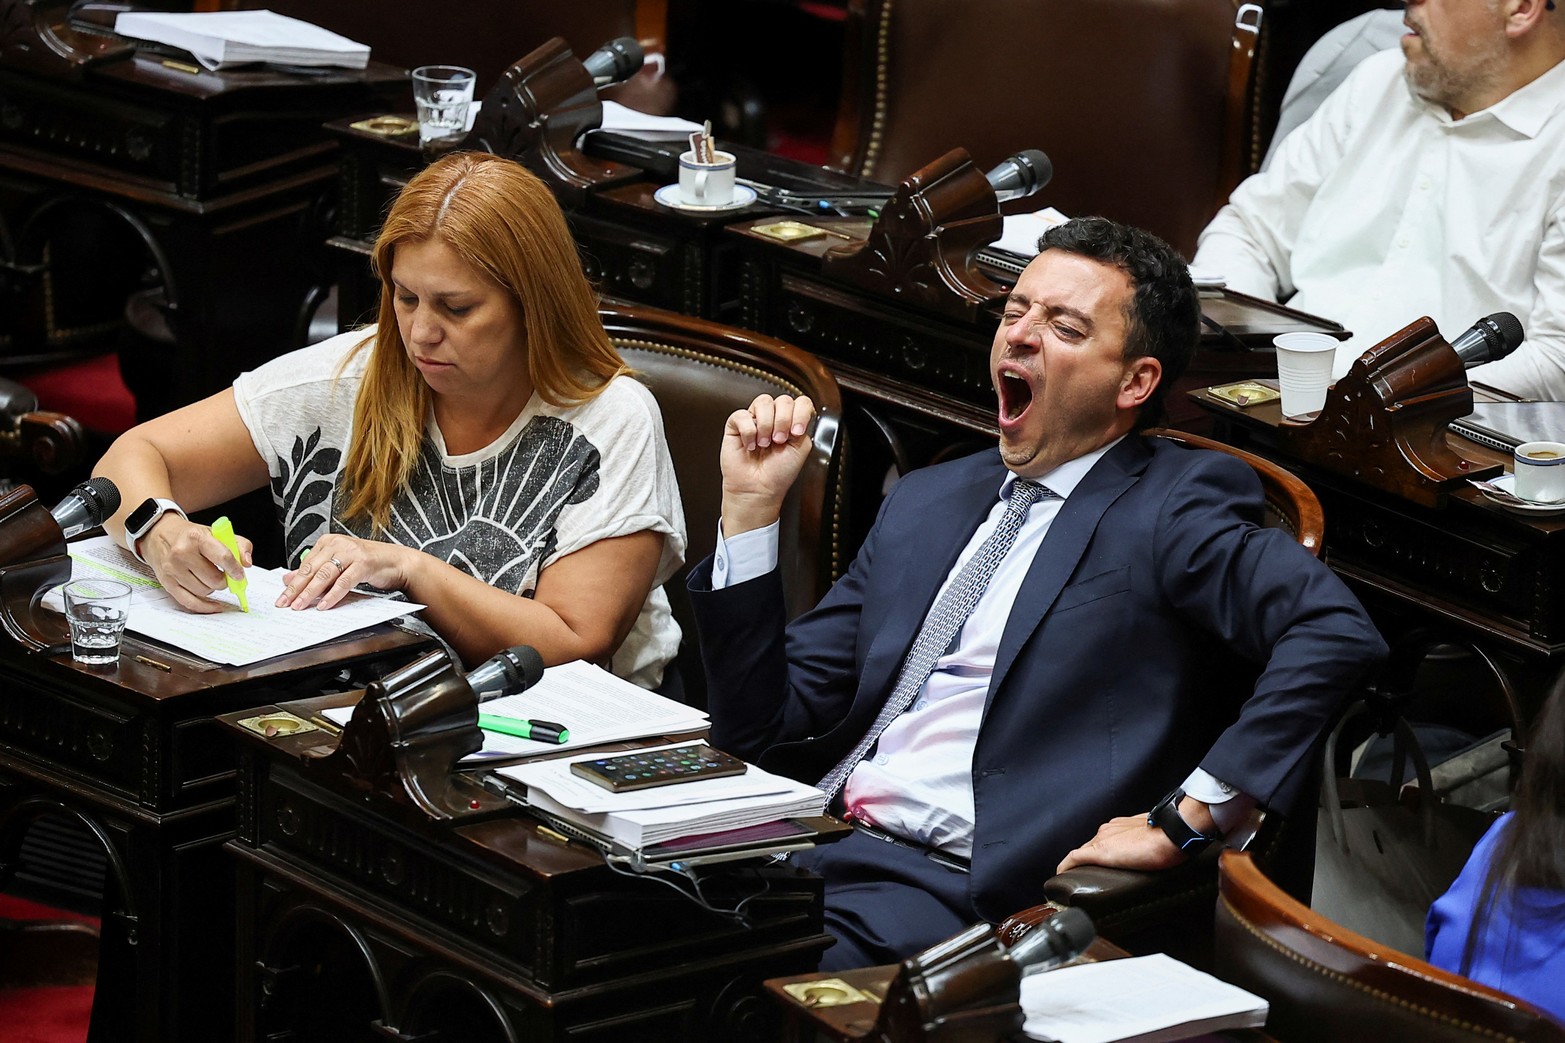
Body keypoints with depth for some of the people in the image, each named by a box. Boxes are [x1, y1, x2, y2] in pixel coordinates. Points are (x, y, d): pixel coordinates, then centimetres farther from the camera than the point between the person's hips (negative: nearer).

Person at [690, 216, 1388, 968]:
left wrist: (1184, 821, -19)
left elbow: (1335, 633, -17)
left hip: (950, 887, -6)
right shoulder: (926, 501, 22)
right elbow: (767, 726, 19)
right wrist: (751, 504, 11)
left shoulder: (1173, 507, 1)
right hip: (813, 846, 6)